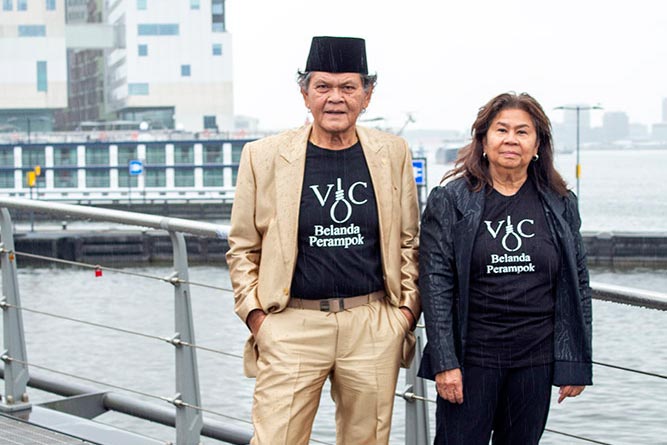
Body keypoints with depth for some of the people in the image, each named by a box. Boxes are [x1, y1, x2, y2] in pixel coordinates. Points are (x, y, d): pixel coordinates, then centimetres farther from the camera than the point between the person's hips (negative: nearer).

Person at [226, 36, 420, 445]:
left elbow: (409, 240, 12)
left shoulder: (393, 154, 6)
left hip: (374, 326, 2)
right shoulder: (264, 157, 0)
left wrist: (408, 308, 4)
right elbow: (243, 248, 6)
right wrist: (256, 316, -3)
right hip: (290, 329, -2)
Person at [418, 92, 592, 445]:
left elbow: (577, 287, 9)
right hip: (471, 358, -2)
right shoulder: (450, 200, -1)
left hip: (535, 362, 2)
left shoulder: (560, 206, 7)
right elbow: (435, 284, -6)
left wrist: (576, 363, 4)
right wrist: (444, 361, -12)